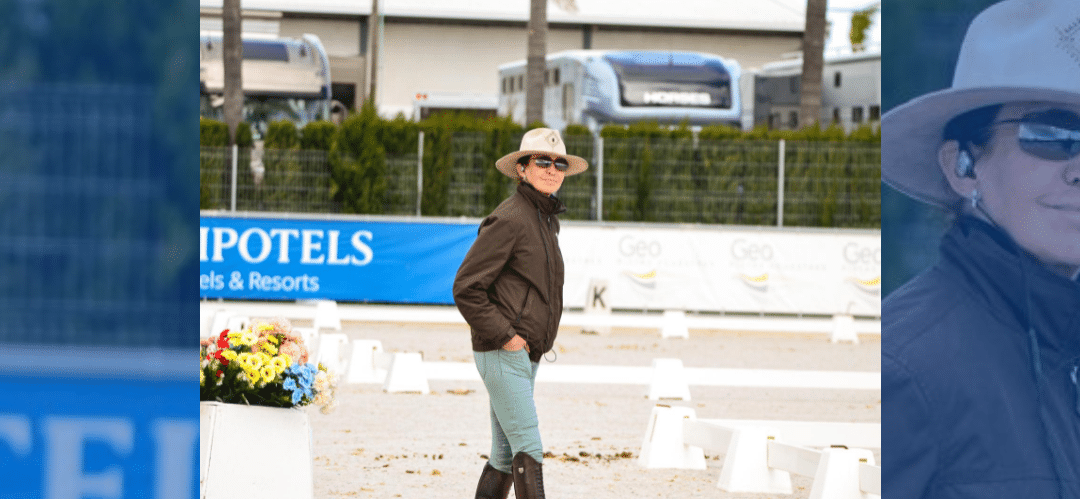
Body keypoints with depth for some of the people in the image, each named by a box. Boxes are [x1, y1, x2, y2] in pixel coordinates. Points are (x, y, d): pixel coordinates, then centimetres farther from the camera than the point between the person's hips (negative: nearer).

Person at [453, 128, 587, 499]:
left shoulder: (546, 220, 15)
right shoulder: (510, 219, -13)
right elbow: (466, 288, -16)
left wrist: (536, 338, 15)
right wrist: (505, 336, -16)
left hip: (525, 353, 9)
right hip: (503, 354, -9)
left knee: (505, 454, 11)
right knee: (527, 447, -13)